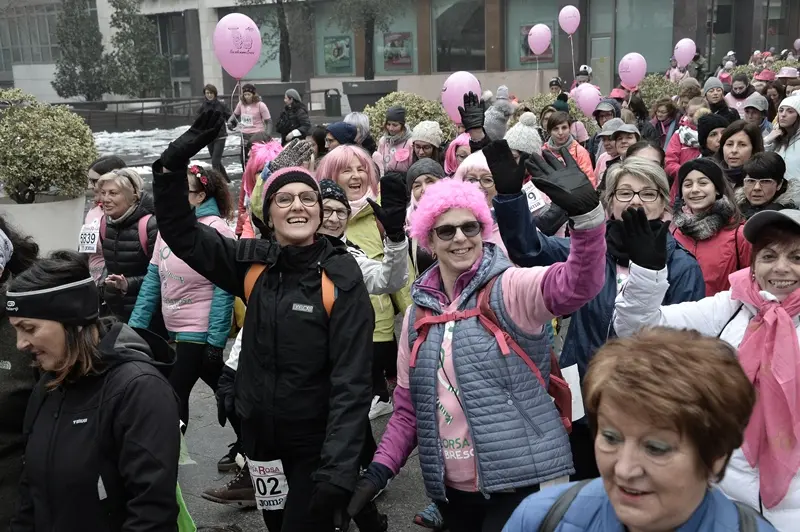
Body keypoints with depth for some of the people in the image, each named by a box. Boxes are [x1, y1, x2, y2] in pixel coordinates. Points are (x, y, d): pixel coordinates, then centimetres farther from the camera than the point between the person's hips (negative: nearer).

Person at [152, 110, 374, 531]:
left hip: (317, 446, -5)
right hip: (262, 438, 5)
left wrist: (339, 467, -24)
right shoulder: (253, 263, -3)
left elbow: (352, 380, -18)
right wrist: (173, 165, -15)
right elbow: (180, 233, 1)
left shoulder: (341, 276, -15)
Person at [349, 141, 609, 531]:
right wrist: (380, 469, 2)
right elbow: (409, 405, 12)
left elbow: (578, 284, -28)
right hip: (449, 486, 5)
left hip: (518, 480, -5)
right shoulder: (419, 309, 6)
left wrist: (585, 212, -43)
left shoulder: (510, 289, -8)